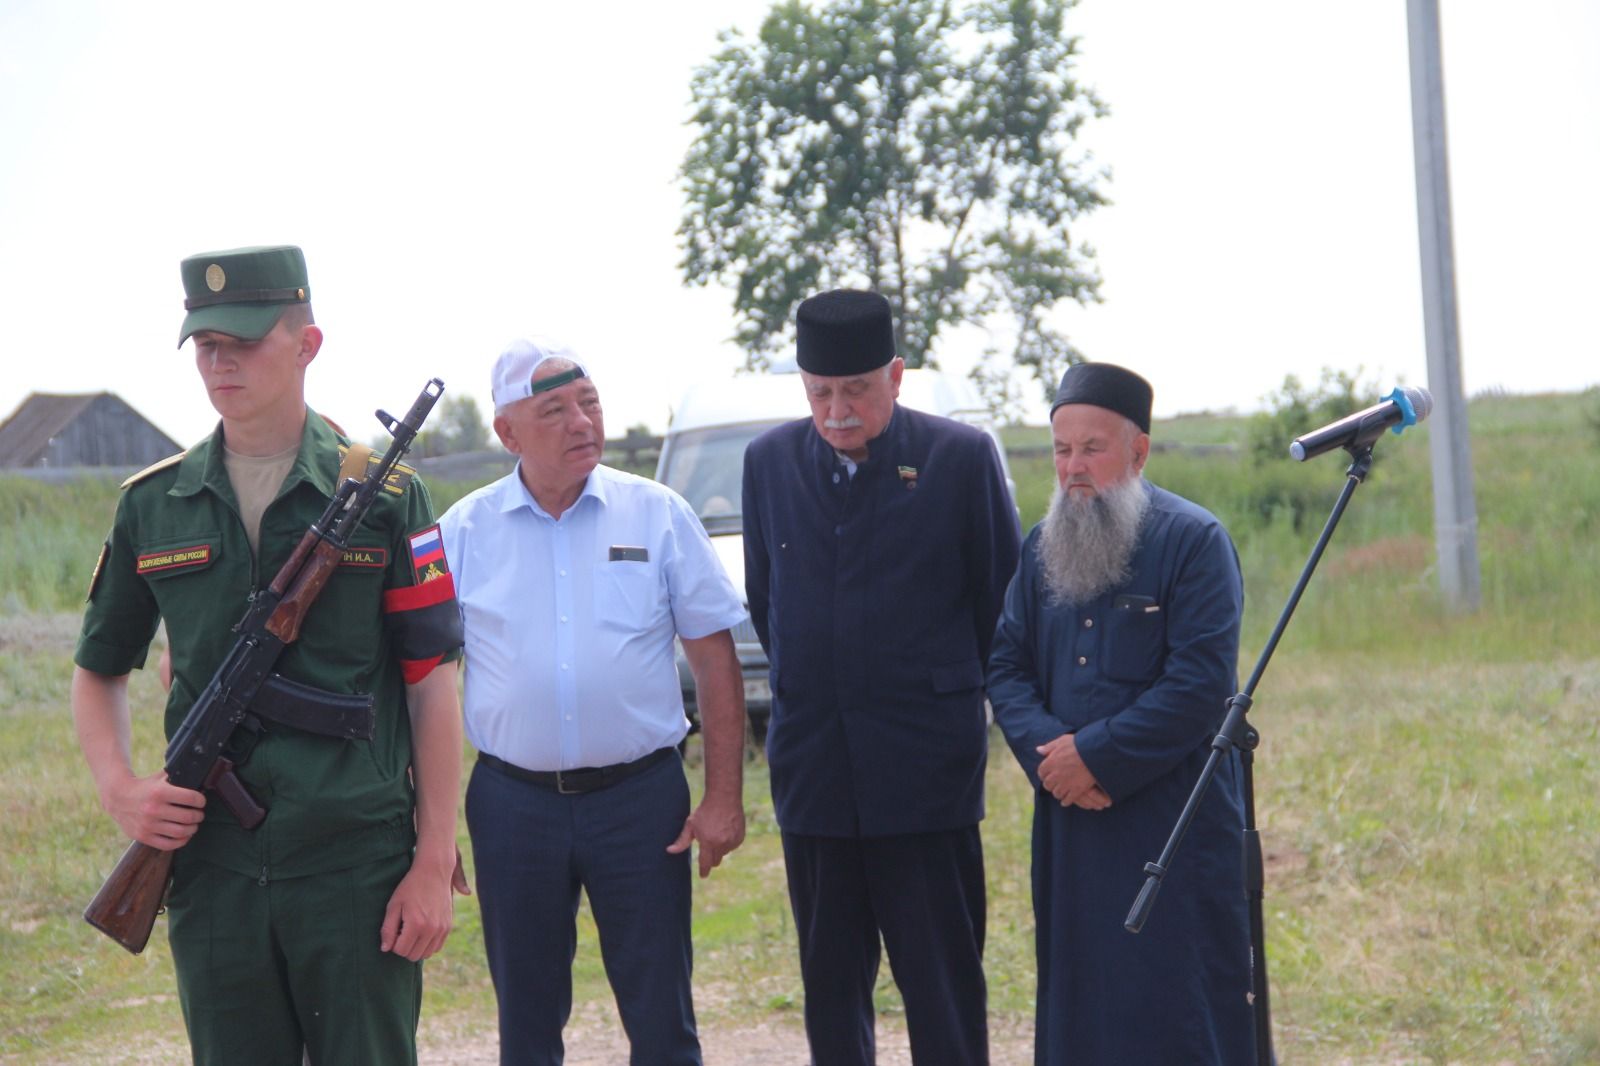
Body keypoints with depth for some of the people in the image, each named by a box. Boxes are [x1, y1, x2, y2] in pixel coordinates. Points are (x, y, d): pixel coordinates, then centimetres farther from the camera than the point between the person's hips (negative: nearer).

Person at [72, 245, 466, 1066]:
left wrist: (434, 864, -7)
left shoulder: (382, 498, -1)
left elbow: (431, 683, -1)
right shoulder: (152, 506, 7)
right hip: (210, 871, 3)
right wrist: (118, 789, -2)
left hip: (358, 866, -2)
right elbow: (100, 670, 17)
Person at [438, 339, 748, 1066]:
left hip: (640, 795, -1)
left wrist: (724, 796, -4)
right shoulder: (464, 530, 1)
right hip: (513, 804, 1)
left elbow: (715, 659, 2)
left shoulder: (658, 515, 0)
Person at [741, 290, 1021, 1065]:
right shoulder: (770, 461, 6)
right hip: (811, 763, 4)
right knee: (829, 980, 10)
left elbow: (1002, 597, 4)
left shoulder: (960, 457, -5)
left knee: (942, 984, -1)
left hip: (924, 768, -3)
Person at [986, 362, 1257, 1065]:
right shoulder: (1042, 547, 12)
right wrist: (1045, 748, -10)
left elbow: (1200, 686, -14)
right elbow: (1006, 664, 9)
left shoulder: (1194, 542, -7)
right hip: (1070, 823, 6)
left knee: (1180, 1008, -4)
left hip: (1176, 822, -6)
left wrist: (1096, 756, -15)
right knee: (1079, 1002, 8)